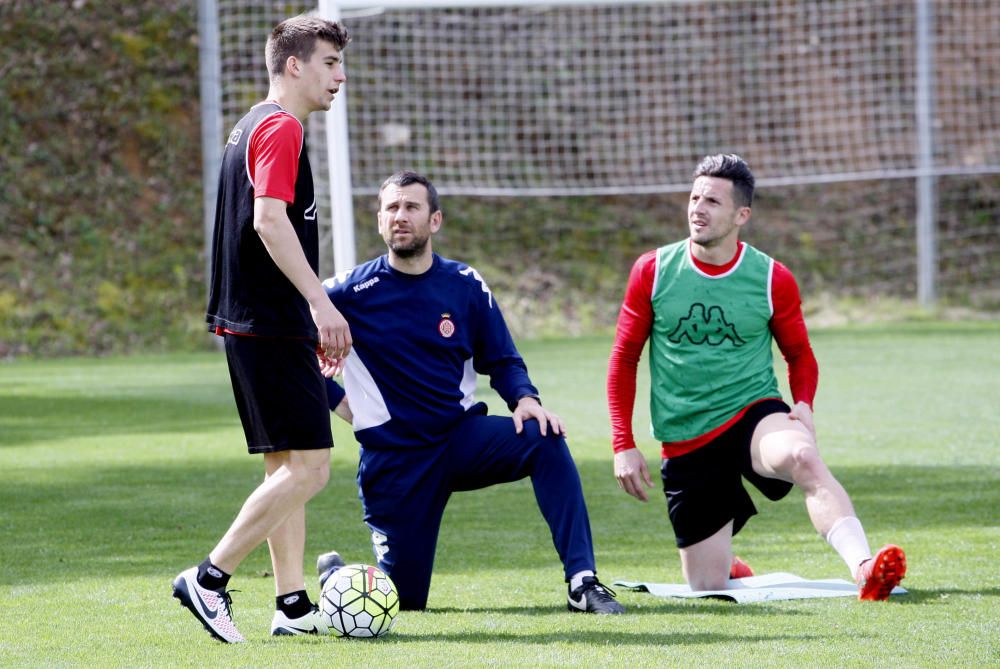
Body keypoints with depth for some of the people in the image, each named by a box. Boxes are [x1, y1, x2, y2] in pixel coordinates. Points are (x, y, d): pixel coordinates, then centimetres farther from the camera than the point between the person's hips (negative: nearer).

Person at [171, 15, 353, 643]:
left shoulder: (254, 127, 20)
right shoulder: (281, 128, -11)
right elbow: (270, 220, -22)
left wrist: (312, 321, 28)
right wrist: (320, 302, -26)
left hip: (252, 325, 11)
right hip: (272, 326, -11)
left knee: (287, 466, 11)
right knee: (309, 464, -11)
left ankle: (293, 603, 11)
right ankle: (210, 579, -10)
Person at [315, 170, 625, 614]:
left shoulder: (466, 286, 1)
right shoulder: (354, 291, -8)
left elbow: (501, 361, 8)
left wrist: (525, 399, -13)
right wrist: (335, 399, -4)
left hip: (461, 436, 2)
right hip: (392, 459, -2)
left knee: (545, 439, -28)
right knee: (403, 600, -3)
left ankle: (582, 583, -27)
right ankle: (335, 572, 33)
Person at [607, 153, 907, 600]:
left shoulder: (773, 280, -4)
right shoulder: (653, 272, -2)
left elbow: (800, 356, 11)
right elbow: (623, 359, 7)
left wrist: (803, 405, -11)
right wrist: (623, 445, 0)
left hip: (752, 413, -1)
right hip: (685, 442, 1)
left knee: (802, 457, -38)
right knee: (708, 587, 2)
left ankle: (863, 568, -54)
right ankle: (727, 563, 41)